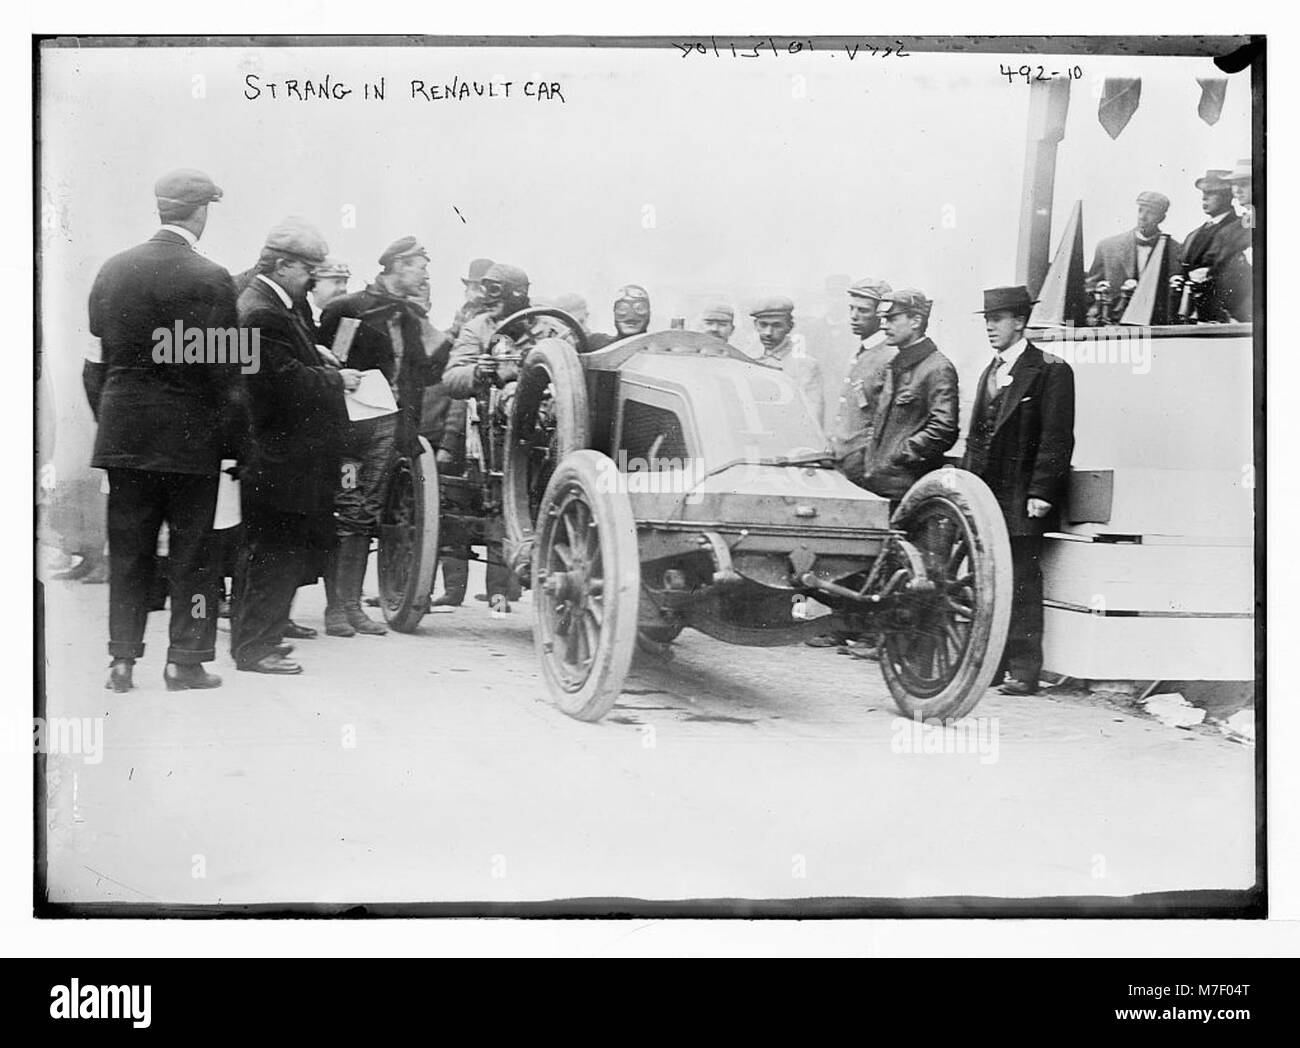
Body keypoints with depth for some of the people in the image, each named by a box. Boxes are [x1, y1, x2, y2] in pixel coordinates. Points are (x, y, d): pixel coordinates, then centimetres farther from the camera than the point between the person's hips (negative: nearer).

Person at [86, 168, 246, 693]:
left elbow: (95, 359, 8)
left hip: (123, 432, 5)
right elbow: (224, 372, -13)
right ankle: (185, 660, 11)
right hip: (190, 434, -4)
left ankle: (122, 659, 14)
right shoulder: (210, 279, -13)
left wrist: (105, 419, 16)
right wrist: (233, 440, -4)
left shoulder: (111, 271, 4)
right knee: (192, 552, 7)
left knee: (127, 552, 11)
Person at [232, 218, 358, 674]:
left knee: (265, 551, 17)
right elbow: (289, 382, -24)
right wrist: (337, 378, -12)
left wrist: (329, 370, 4)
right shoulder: (262, 313, -19)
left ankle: (255, 635, 27)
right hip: (276, 457, -11)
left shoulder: (277, 305, 15)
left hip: (282, 450, 11)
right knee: (277, 551, -4)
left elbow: (299, 367, 21)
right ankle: (254, 646, 4)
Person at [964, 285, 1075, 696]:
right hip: (986, 500, 7)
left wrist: (1040, 494, -17)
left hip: (1021, 501, -7)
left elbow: (1056, 439, -12)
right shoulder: (990, 373, 18)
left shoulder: (1050, 371, -6)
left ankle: (1024, 670, 0)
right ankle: (991, 663, 17)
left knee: (1022, 586, -4)